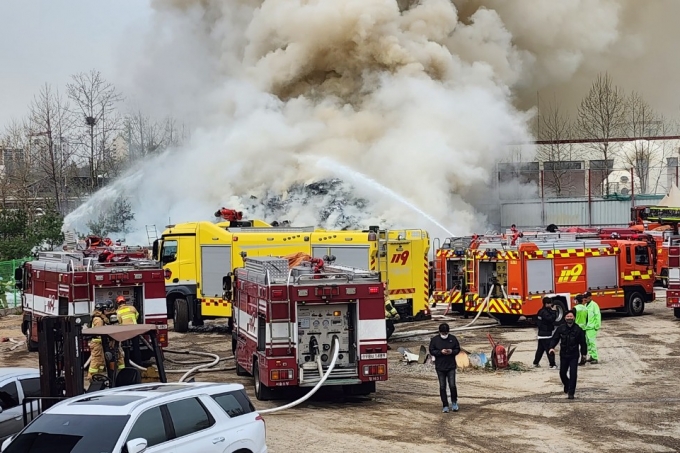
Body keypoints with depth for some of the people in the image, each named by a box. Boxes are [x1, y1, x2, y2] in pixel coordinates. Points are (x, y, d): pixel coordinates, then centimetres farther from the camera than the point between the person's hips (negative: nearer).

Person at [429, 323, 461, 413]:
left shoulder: (453, 338, 0)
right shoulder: (434, 340, -3)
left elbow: (458, 349, 6)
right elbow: (431, 351, -3)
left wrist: (452, 351, -15)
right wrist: (441, 352, -18)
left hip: (451, 367, 0)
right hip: (440, 367, 0)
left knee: (452, 385, -6)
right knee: (442, 387, 3)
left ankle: (454, 402, 17)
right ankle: (445, 406, 13)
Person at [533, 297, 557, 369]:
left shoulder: (541, 311, 12)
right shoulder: (544, 312, -18)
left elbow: (537, 321, 19)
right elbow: (551, 319, -29)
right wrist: (553, 311, -21)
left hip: (541, 333, 10)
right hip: (546, 334, -10)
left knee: (540, 349, 17)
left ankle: (536, 363, 24)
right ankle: (552, 365, -8)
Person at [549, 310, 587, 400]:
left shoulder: (578, 329, -6)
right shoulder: (560, 328, -4)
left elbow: (583, 342, 2)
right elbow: (554, 339, -1)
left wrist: (583, 354, 6)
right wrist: (552, 347, -18)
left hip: (574, 356, -2)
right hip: (563, 355, 2)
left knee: (573, 374, -10)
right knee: (562, 373, 11)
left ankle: (571, 392, -3)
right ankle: (567, 385, 40)